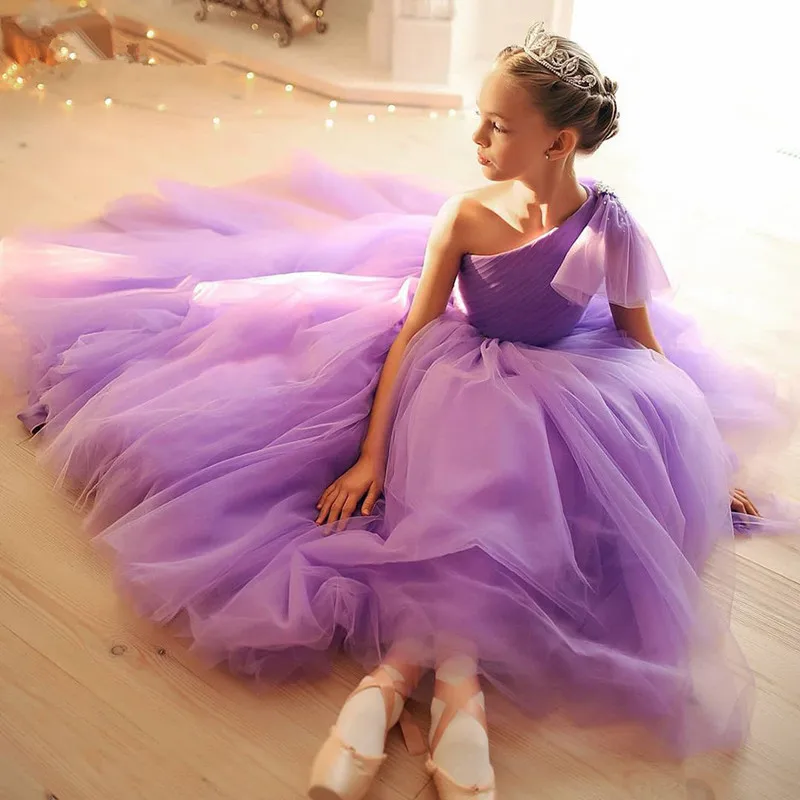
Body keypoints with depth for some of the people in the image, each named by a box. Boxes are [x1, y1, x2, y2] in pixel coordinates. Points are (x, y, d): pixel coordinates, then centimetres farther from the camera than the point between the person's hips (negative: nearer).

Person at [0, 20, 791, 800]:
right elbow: (413, 330, -15)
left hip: (558, 385, 0)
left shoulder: (610, 229, -19)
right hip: (455, 375, 1)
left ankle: (400, 665, -23)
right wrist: (371, 455, -19)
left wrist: (702, 458, 1)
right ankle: (455, 675, -18)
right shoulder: (466, 215, -17)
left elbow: (645, 343, -5)